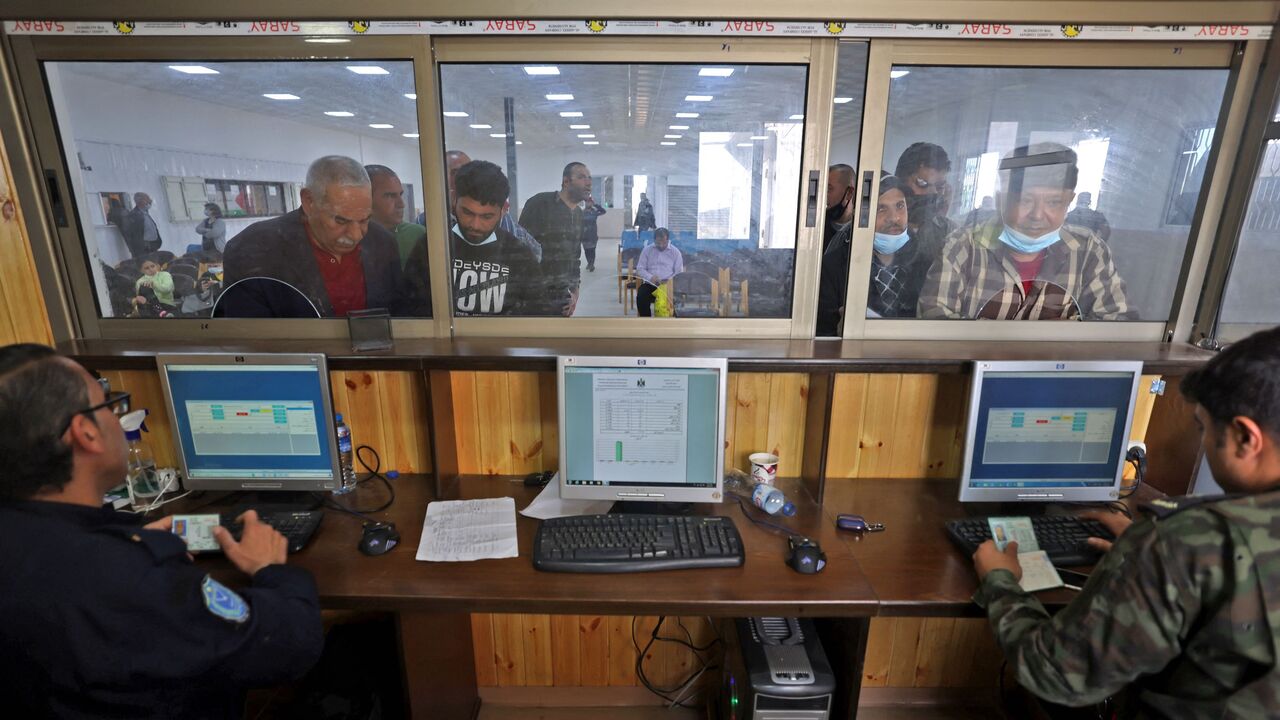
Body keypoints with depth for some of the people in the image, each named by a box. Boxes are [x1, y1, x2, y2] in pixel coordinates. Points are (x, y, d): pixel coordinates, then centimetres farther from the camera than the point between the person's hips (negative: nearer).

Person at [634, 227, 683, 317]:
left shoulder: (675, 251, 8)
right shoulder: (647, 250, 10)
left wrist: (669, 281, -16)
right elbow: (640, 269, 7)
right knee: (641, 297, -31)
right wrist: (650, 277, -14)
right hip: (649, 283, 1)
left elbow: (679, 273, 5)